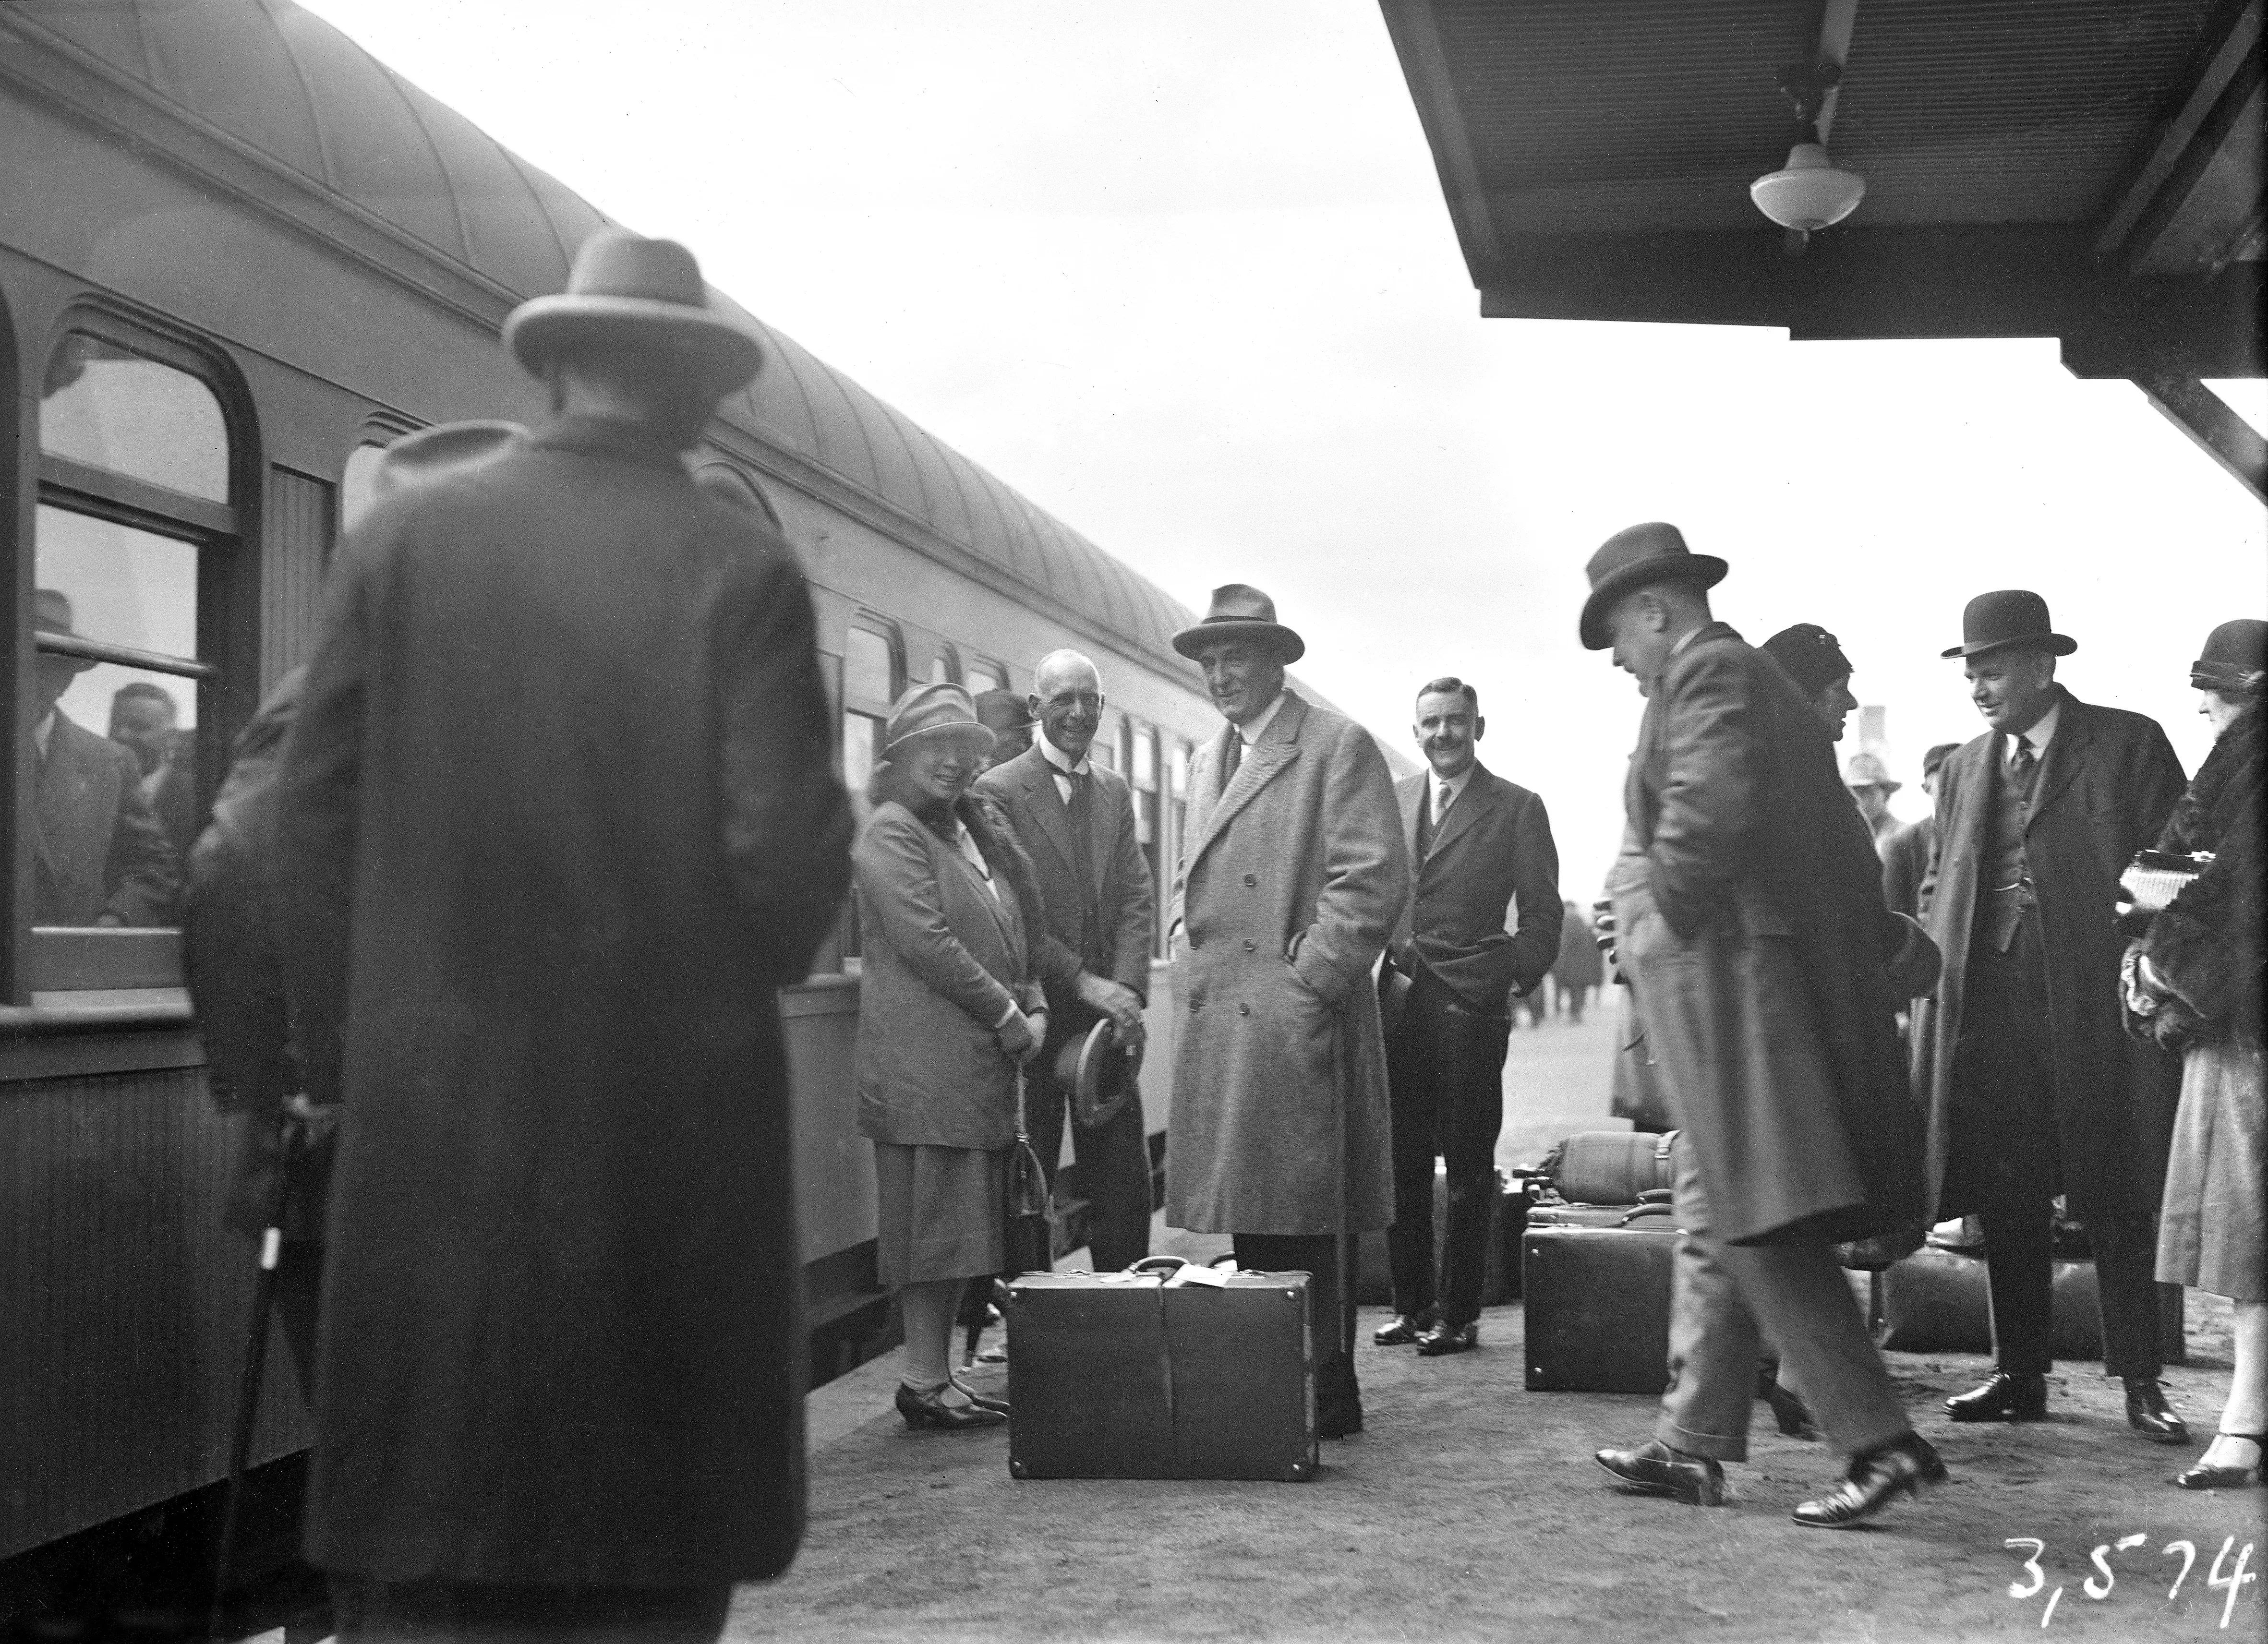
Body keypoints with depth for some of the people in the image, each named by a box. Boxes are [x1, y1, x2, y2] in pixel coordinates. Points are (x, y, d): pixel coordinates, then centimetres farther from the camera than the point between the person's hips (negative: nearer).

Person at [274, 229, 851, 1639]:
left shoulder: (402, 542, 1)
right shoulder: (741, 569, -5)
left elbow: (318, 833, 1)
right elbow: (785, 860, -10)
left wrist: (348, 1057, 11)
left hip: (434, 1124, 2)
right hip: (674, 1126, -1)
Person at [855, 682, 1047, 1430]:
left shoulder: (971, 831, 20)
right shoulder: (891, 832, -7)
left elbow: (1022, 923, 18)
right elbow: (925, 941, -16)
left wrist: (1033, 1008, 2)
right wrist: (1007, 1016, -10)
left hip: (982, 1059, 9)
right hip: (924, 1058, -9)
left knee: (961, 1222, 10)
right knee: (931, 1218, -5)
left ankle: (939, 1372, 17)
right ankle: (923, 1384, 1)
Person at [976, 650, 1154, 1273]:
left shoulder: (1116, 791, 13)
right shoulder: (999, 791, -6)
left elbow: (1137, 898, 6)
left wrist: (1127, 988, -9)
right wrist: (1086, 983, -18)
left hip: (1107, 1015, 5)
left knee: (1125, 1181, 7)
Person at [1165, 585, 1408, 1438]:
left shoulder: (1338, 746, -4)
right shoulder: (1209, 759, 20)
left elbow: (1375, 878, -11)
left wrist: (1306, 980, -14)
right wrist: (1189, 959, 13)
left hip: (1296, 1017, -7)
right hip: (1215, 1018, 7)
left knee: (1301, 1216, -5)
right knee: (1248, 1215, 9)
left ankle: (1324, 1395, 4)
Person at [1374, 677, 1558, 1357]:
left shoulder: (1517, 809, 4)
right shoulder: (1391, 801, 14)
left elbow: (1541, 915, 3)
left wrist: (1513, 982, -7)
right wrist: (1370, 972, 5)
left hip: (1469, 1005, -3)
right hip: (1395, 1001, 4)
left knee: (1468, 1168, 1)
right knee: (1401, 1164, 6)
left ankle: (1458, 1314, 9)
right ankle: (1411, 1303, 17)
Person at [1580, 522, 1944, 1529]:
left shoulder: (1708, 674, -8)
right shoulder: (1770, 687, 21)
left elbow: (1710, 810, -25)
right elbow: (1841, 846, 22)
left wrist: (1662, 914, -13)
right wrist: (1881, 939, 22)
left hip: (1727, 975, -10)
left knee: (1758, 1227, -9)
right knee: (1713, 1220, 14)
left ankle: (1880, 1443, -10)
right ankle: (1695, 1444, 20)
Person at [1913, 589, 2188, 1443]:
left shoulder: (2128, 744, 1)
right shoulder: (1964, 768, 16)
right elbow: (1942, 888, 20)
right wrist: (1940, 981, 7)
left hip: (2098, 1004, -4)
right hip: (1989, 1009, 5)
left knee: (2116, 1199, 1)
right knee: (2006, 1203, 6)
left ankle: (2139, 1381, 9)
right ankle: (2020, 1374, 15)